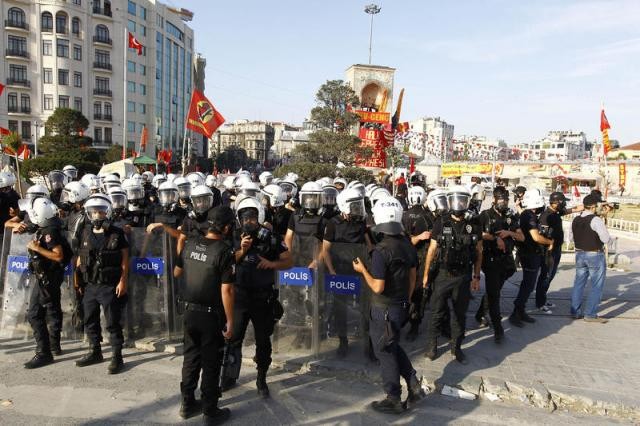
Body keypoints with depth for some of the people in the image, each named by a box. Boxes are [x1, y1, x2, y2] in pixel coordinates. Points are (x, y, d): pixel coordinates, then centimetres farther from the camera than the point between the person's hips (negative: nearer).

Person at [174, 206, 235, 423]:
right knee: (211, 363, 8)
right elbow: (226, 291, -20)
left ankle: (187, 404, 31)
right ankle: (210, 411, 19)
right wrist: (230, 320, -12)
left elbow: (176, 272, 13)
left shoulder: (190, 244, -2)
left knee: (191, 357, 18)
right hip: (212, 315, -5)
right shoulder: (224, 251, -19)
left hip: (190, 311, 5)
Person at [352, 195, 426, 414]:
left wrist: (363, 270, -8)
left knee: (385, 352, 9)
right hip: (401, 306, 7)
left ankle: (394, 400, 22)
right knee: (393, 347, 25)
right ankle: (414, 385, 25)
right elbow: (412, 278, 9)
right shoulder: (408, 245, 0)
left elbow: (378, 287, -23)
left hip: (384, 309, -7)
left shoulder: (381, 250, -24)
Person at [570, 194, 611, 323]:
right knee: (597, 286, 3)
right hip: (595, 255, -7)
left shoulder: (575, 220, 4)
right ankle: (590, 314, 5)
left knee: (579, 283, 14)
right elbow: (606, 239, -18)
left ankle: (575, 311, 21)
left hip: (579, 254, 7)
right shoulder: (596, 220, -17)